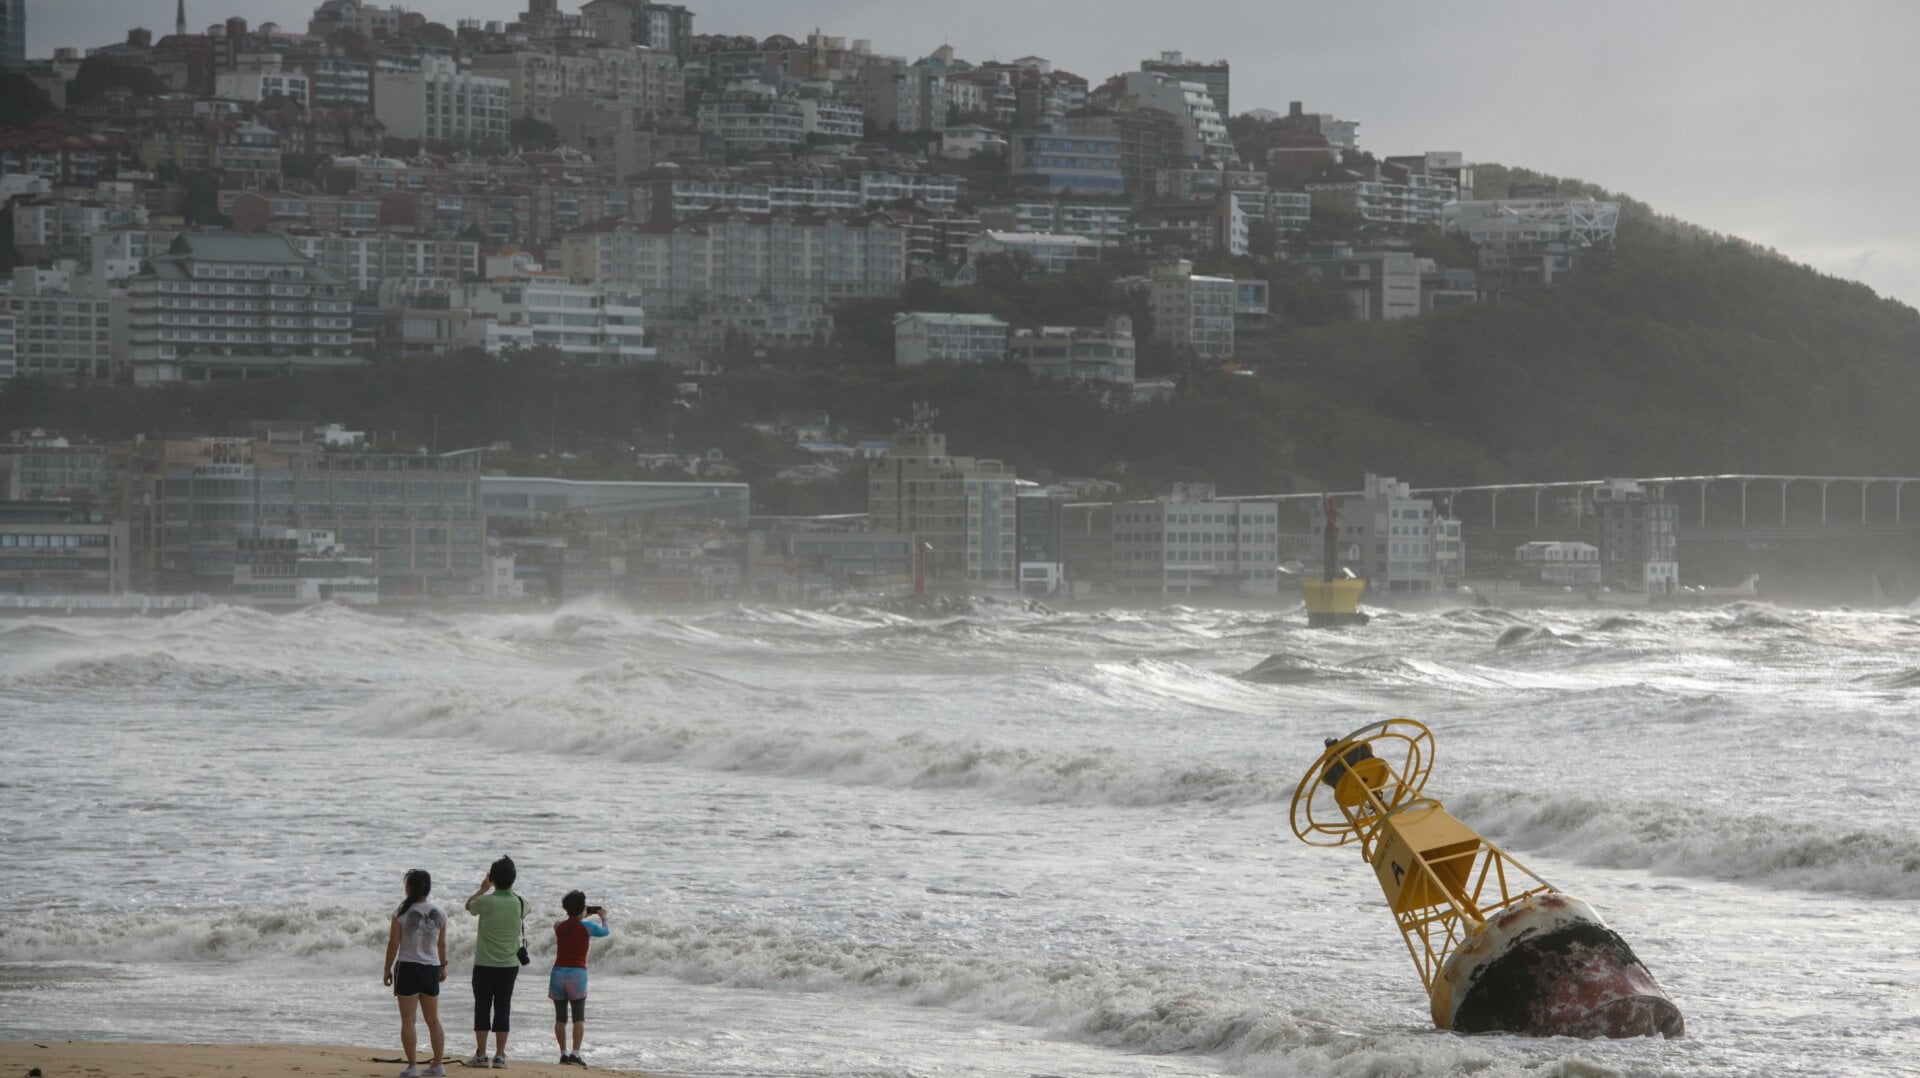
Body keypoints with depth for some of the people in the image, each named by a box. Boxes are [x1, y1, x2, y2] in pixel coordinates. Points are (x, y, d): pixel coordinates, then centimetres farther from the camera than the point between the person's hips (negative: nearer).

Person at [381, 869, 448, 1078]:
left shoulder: (402, 913, -11)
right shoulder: (438, 914, 1)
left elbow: (393, 943, -9)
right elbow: (442, 944, 10)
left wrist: (388, 969, 1)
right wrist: (443, 967, 24)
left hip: (408, 967, -4)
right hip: (431, 968, 4)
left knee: (408, 1020, -1)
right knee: (433, 1020, 13)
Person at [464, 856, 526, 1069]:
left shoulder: (486, 902, -14)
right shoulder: (520, 903, -5)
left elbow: (468, 905, 9)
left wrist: (482, 889, 23)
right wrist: (508, 889, 25)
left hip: (485, 965, -2)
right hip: (510, 965, 2)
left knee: (482, 1008, 5)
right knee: (503, 1009, 7)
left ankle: (480, 1055, 6)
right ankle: (500, 1056, 6)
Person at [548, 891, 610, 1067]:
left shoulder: (558, 926, 5)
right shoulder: (586, 927, -3)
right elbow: (605, 931, 17)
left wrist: (583, 916, 38)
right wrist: (603, 917, 36)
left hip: (558, 972, 3)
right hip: (577, 973, -3)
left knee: (560, 1017, 7)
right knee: (579, 1017, -1)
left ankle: (563, 1053, 5)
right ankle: (575, 1053, -11)